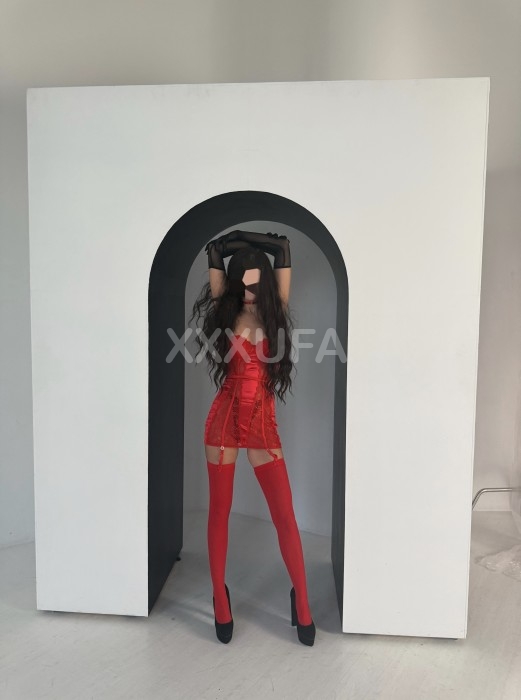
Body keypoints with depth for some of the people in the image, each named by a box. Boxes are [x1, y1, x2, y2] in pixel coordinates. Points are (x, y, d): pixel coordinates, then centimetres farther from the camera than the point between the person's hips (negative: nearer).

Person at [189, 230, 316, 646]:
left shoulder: (276, 313, 2)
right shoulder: (225, 312, 3)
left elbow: (283, 249, 1)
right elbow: (215, 251, 0)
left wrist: (246, 240, 11)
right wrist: (233, 245, 16)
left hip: (263, 421, 0)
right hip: (225, 418, 1)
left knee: (285, 516, 1)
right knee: (219, 511, 10)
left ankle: (301, 601, 21)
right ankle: (220, 599, 28)